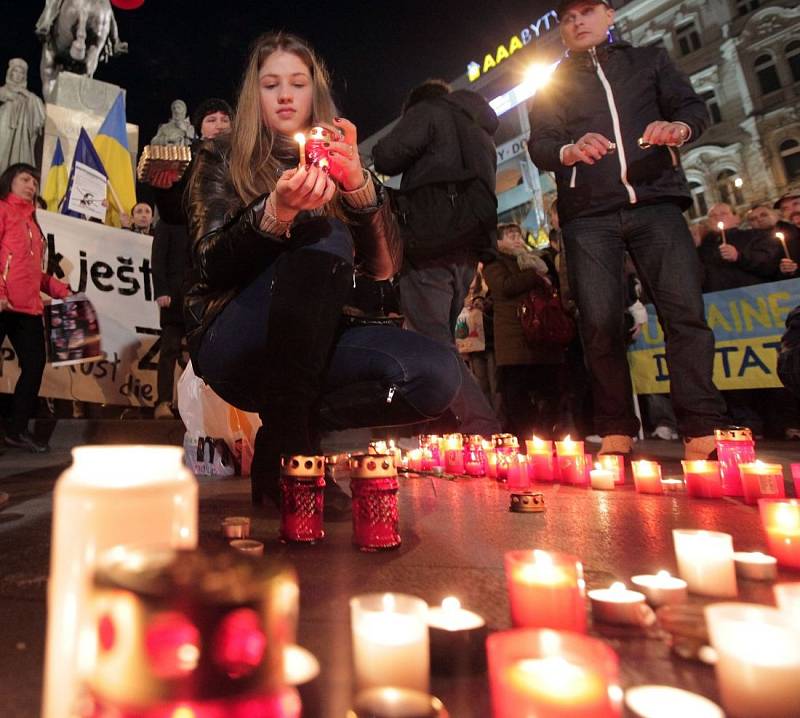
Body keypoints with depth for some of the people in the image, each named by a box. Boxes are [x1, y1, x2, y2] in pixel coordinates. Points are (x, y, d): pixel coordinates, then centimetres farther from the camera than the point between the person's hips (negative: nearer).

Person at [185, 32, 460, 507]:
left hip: (315, 347, 3)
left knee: (439, 373, -21)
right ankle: (287, 446, -25)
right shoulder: (222, 160, 7)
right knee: (324, 237, -29)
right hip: (236, 347, -2)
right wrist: (276, 212, -26)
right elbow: (213, 268, -9)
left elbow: (385, 269, -1)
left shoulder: (336, 162, 13)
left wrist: (359, 183, -17)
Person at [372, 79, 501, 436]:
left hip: (431, 241, -8)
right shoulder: (481, 131, 31)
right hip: (470, 244, 8)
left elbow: (386, 157, -5)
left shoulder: (428, 110, 8)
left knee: (432, 339, -12)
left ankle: (481, 426, -21)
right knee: (441, 336, 10)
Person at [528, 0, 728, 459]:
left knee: (685, 310, -13)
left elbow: (694, 107, 14)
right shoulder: (552, 85, 21)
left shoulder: (649, 60, 23)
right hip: (588, 215, 0)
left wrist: (679, 128, -11)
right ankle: (616, 433, -2)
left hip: (656, 202, 1)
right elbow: (539, 146, 6)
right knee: (600, 322, -10)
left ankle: (703, 432, -9)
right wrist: (569, 151, -17)